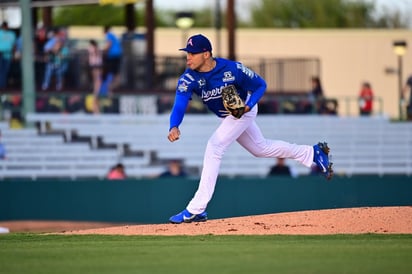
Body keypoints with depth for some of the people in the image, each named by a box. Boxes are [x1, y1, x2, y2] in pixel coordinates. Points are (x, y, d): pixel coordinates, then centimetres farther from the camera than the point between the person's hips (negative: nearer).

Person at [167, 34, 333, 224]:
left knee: (214, 147, -21)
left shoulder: (232, 69, -32)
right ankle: (313, 153, 40)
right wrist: (174, 127, -57)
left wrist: (247, 106, -33)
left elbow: (260, 85, -16)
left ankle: (196, 210, -19)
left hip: (244, 110, -6)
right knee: (261, 148, 21)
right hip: (227, 115, 6)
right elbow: (179, 106, -36)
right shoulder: (188, 79, -25)